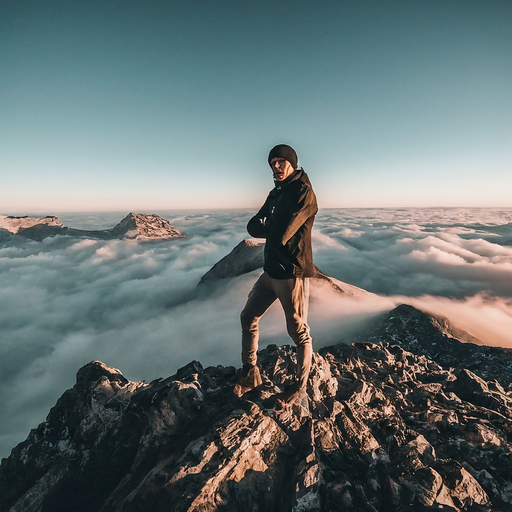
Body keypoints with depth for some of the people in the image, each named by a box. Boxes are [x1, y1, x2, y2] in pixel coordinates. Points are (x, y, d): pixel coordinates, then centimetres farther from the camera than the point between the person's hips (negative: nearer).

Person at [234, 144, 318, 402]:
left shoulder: (304, 192, -14)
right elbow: (253, 226, 8)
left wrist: (266, 229, -2)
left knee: (298, 332, 6)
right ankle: (250, 373, 31)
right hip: (271, 271, 9)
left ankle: (300, 384, 28)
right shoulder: (276, 193, 15)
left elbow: (280, 235, -23)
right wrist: (271, 229, -12)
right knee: (248, 317, 14)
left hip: (292, 273, -9)